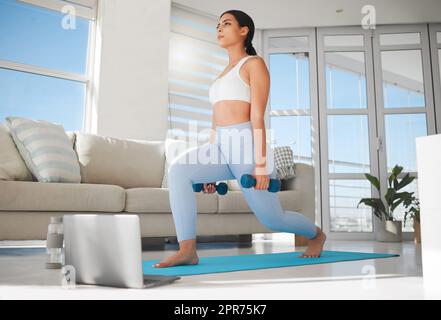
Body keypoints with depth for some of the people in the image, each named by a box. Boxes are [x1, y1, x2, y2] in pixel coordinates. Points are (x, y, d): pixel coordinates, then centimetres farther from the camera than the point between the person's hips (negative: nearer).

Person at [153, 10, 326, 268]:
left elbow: (258, 117, -11)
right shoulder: (224, 73, 23)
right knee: (178, 170, -22)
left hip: (246, 145, -7)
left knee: (272, 218, 4)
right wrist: (211, 168, 16)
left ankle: (316, 235, 36)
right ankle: (188, 250, -20)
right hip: (223, 147, 7)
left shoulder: (254, 64, 1)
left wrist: (261, 163, -18)